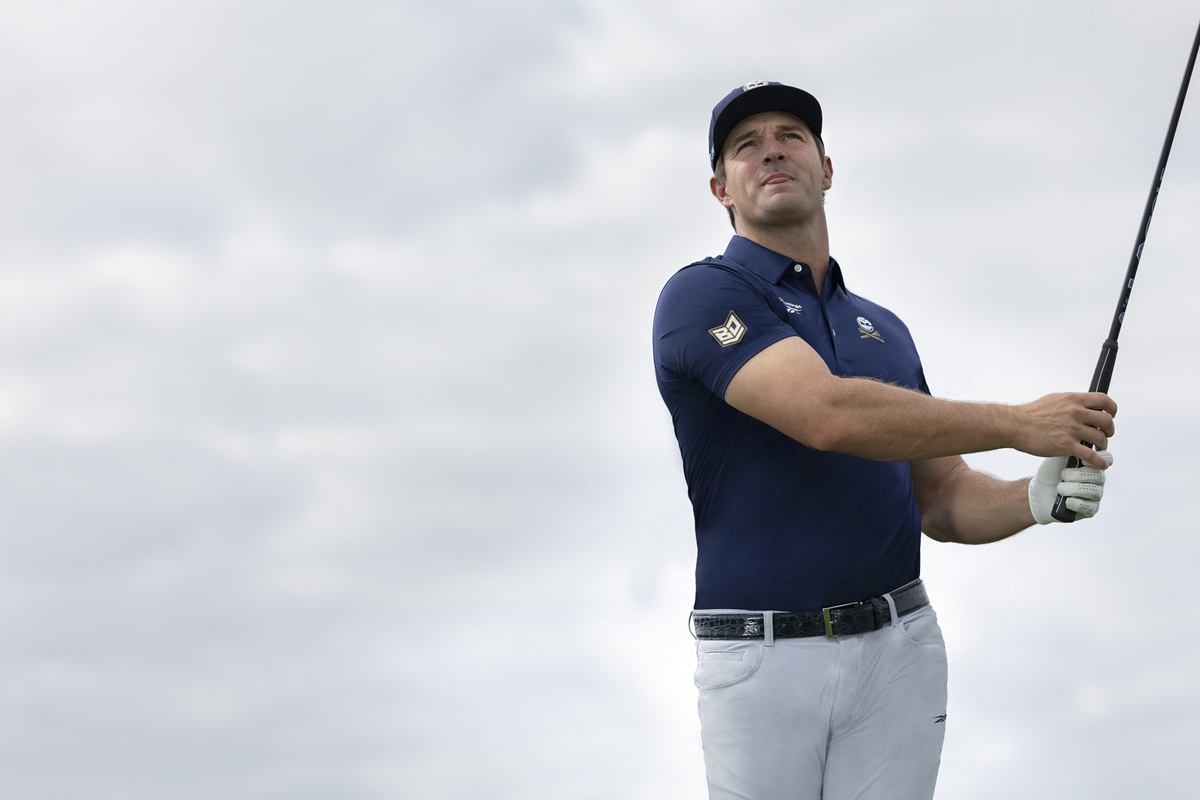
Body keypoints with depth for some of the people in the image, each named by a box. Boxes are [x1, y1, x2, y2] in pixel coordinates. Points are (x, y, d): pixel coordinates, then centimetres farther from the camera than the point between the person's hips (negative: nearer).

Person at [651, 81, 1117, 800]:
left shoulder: (886, 330, 18)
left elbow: (942, 501, 17)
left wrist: (1036, 498, -6)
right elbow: (827, 414, -20)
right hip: (760, 658, -5)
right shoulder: (703, 295, -5)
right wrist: (1018, 423, -16)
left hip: (900, 651, 5)